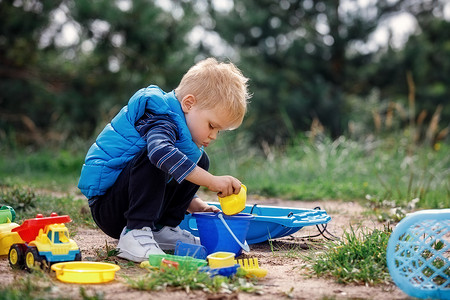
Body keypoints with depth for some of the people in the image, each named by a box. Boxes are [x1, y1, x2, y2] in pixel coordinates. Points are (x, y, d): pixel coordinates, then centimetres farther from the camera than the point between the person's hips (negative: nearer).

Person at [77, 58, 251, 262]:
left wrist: (196, 205, 8)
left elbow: (179, 176, 23)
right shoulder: (162, 120, -20)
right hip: (106, 205, -9)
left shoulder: (180, 126, 11)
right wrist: (212, 181, -43)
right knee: (155, 159, -33)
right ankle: (134, 235, -31)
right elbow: (161, 152, -44)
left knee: (199, 162, 9)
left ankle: (161, 229, 4)